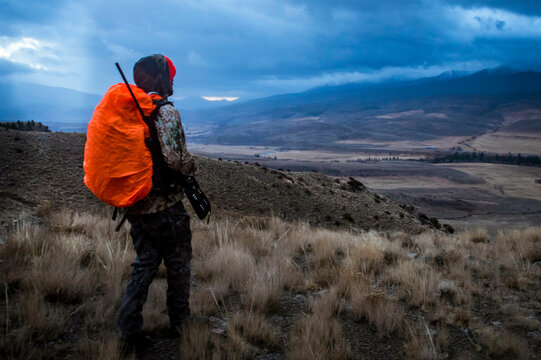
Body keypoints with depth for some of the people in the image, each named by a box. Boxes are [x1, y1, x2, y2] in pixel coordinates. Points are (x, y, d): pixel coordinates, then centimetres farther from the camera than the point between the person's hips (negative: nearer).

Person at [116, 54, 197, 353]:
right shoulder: (166, 111, -16)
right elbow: (172, 157, -26)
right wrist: (191, 167, -5)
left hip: (135, 207, 6)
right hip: (166, 207, -6)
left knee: (144, 265, 17)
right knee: (178, 265, 13)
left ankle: (127, 334, 14)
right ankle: (180, 322, 28)